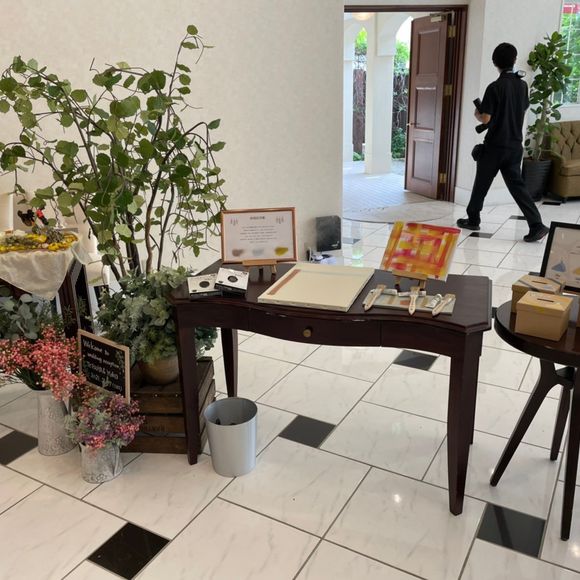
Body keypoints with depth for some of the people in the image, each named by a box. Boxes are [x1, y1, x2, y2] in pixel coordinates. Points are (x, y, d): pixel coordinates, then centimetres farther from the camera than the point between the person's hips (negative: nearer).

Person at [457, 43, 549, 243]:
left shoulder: (495, 87, -13)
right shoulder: (522, 85, 6)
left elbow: (485, 119, -14)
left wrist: (477, 113, 6)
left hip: (495, 145, -5)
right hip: (515, 145, 5)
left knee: (481, 183, 11)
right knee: (517, 184, 5)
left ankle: (473, 219, 24)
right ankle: (537, 225, -7)